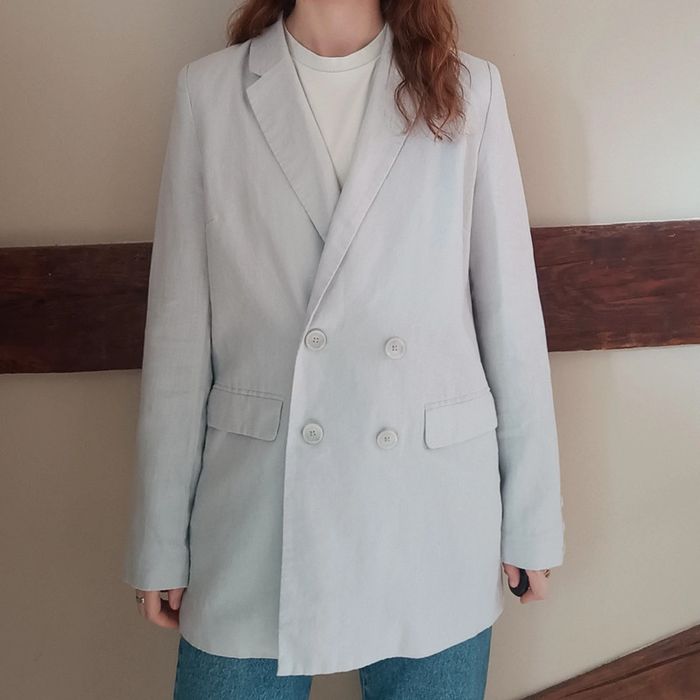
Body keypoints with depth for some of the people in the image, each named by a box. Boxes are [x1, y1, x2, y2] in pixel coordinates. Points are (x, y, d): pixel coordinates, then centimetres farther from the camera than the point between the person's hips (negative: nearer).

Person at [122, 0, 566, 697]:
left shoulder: (471, 90, 2)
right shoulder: (209, 90, 2)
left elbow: (511, 315, 3)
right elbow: (178, 328, 1)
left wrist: (531, 521, 4)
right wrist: (161, 545, 3)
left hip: (433, 526, 1)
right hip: (254, 526, 0)